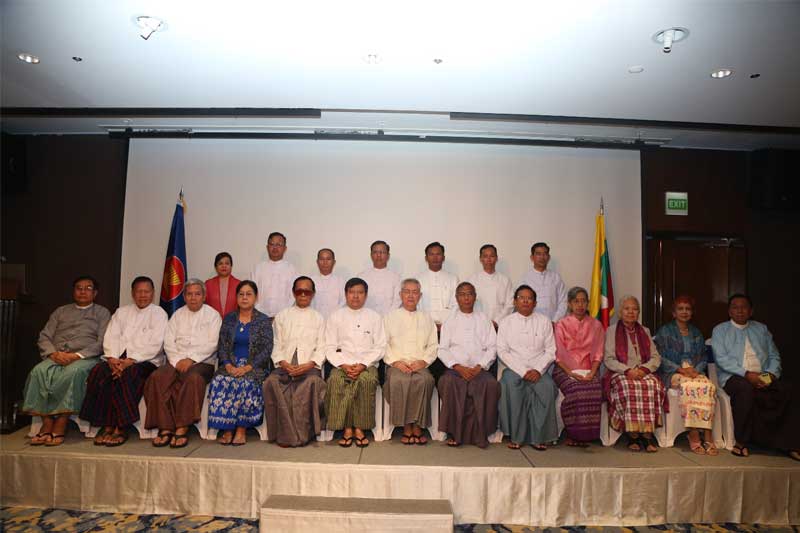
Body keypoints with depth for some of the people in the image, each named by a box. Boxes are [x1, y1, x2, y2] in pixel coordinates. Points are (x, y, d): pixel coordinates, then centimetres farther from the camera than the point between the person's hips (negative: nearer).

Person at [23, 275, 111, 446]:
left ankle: (60, 426, -32)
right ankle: (47, 425, -28)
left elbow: (102, 342, 0)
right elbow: (44, 336, 15)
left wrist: (77, 355, -14)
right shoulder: (61, 311, 25)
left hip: (85, 357, -3)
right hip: (56, 356, 4)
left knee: (73, 372, -36)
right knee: (39, 371, -30)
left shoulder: (102, 312, 13)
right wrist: (54, 353, -7)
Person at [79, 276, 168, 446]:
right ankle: (107, 426, -22)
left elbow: (154, 344, -8)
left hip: (145, 361, -4)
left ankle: (121, 428, -26)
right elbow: (111, 337, 9)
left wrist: (131, 360, -19)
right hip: (118, 358, 4)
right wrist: (112, 358, -10)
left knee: (125, 375, -34)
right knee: (98, 372, -26)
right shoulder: (122, 312, 21)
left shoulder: (158, 313, 5)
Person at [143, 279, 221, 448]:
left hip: (202, 362, -3)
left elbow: (212, 344, -4)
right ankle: (165, 428, -24)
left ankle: (182, 429, -30)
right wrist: (177, 360, -8)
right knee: (157, 377, -27)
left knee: (193, 378, -36)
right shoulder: (178, 315, 19)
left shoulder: (212, 315, 8)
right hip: (176, 361, 4)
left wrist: (191, 359, -14)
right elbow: (169, 342, 10)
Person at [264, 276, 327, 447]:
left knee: (313, 381, -35)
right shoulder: (282, 316, 19)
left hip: (309, 366, -1)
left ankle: (303, 434, -23)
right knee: (271, 382, -31)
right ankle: (285, 434, -22)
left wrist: (309, 364, -12)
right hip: (285, 365, 2)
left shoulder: (318, 318, 16)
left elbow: (321, 348, 7)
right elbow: (277, 345, 11)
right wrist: (284, 363, -8)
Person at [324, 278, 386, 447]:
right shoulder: (336, 316, 13)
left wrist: (363, 365, -11)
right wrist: (343, 365, -11)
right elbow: (330, 347, 7)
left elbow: (380, 347, 4)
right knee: (336, 379, -31)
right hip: (342, 364, 1)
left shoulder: (374, 317, 12)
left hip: (367, 364, 0)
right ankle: (346, 428, -21)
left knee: (367, 380, -33)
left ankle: (359, 427, -21)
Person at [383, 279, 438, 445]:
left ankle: (417, 427, -20)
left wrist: (423, 361, -5)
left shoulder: (426, 318, 21)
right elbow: (384, 344, 6)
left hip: (420, 365, 1)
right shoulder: (391, 317, 16)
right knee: (398, 380, -34)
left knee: (425, 380, -32)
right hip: (397, 364, -1)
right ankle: (406, 427, -20)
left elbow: (433, 345, 13)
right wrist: (396, 362, -9)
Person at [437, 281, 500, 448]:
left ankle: (480, 433, -15)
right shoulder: (450, 320, 15)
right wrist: (458, 367, -10)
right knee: (448, 382, -32)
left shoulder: (483, 319, 17)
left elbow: (492, 347, 8)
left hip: (479, 369, 1)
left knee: (491, 384, -30)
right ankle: (453, 432, -18)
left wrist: (479, 367, -8)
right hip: (455, 368, 0)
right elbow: (442, 349, 6)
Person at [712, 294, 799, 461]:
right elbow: (722, 359, -4)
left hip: (763, 377, 4)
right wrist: (747, 374, -17)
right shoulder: (720, 330, 8)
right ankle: (742, 441, -25)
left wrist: (771, 373, -6)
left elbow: (774, 356, 15)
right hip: (734, 377, -4)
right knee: (746, 389, -37)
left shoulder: (761, 329, 22)